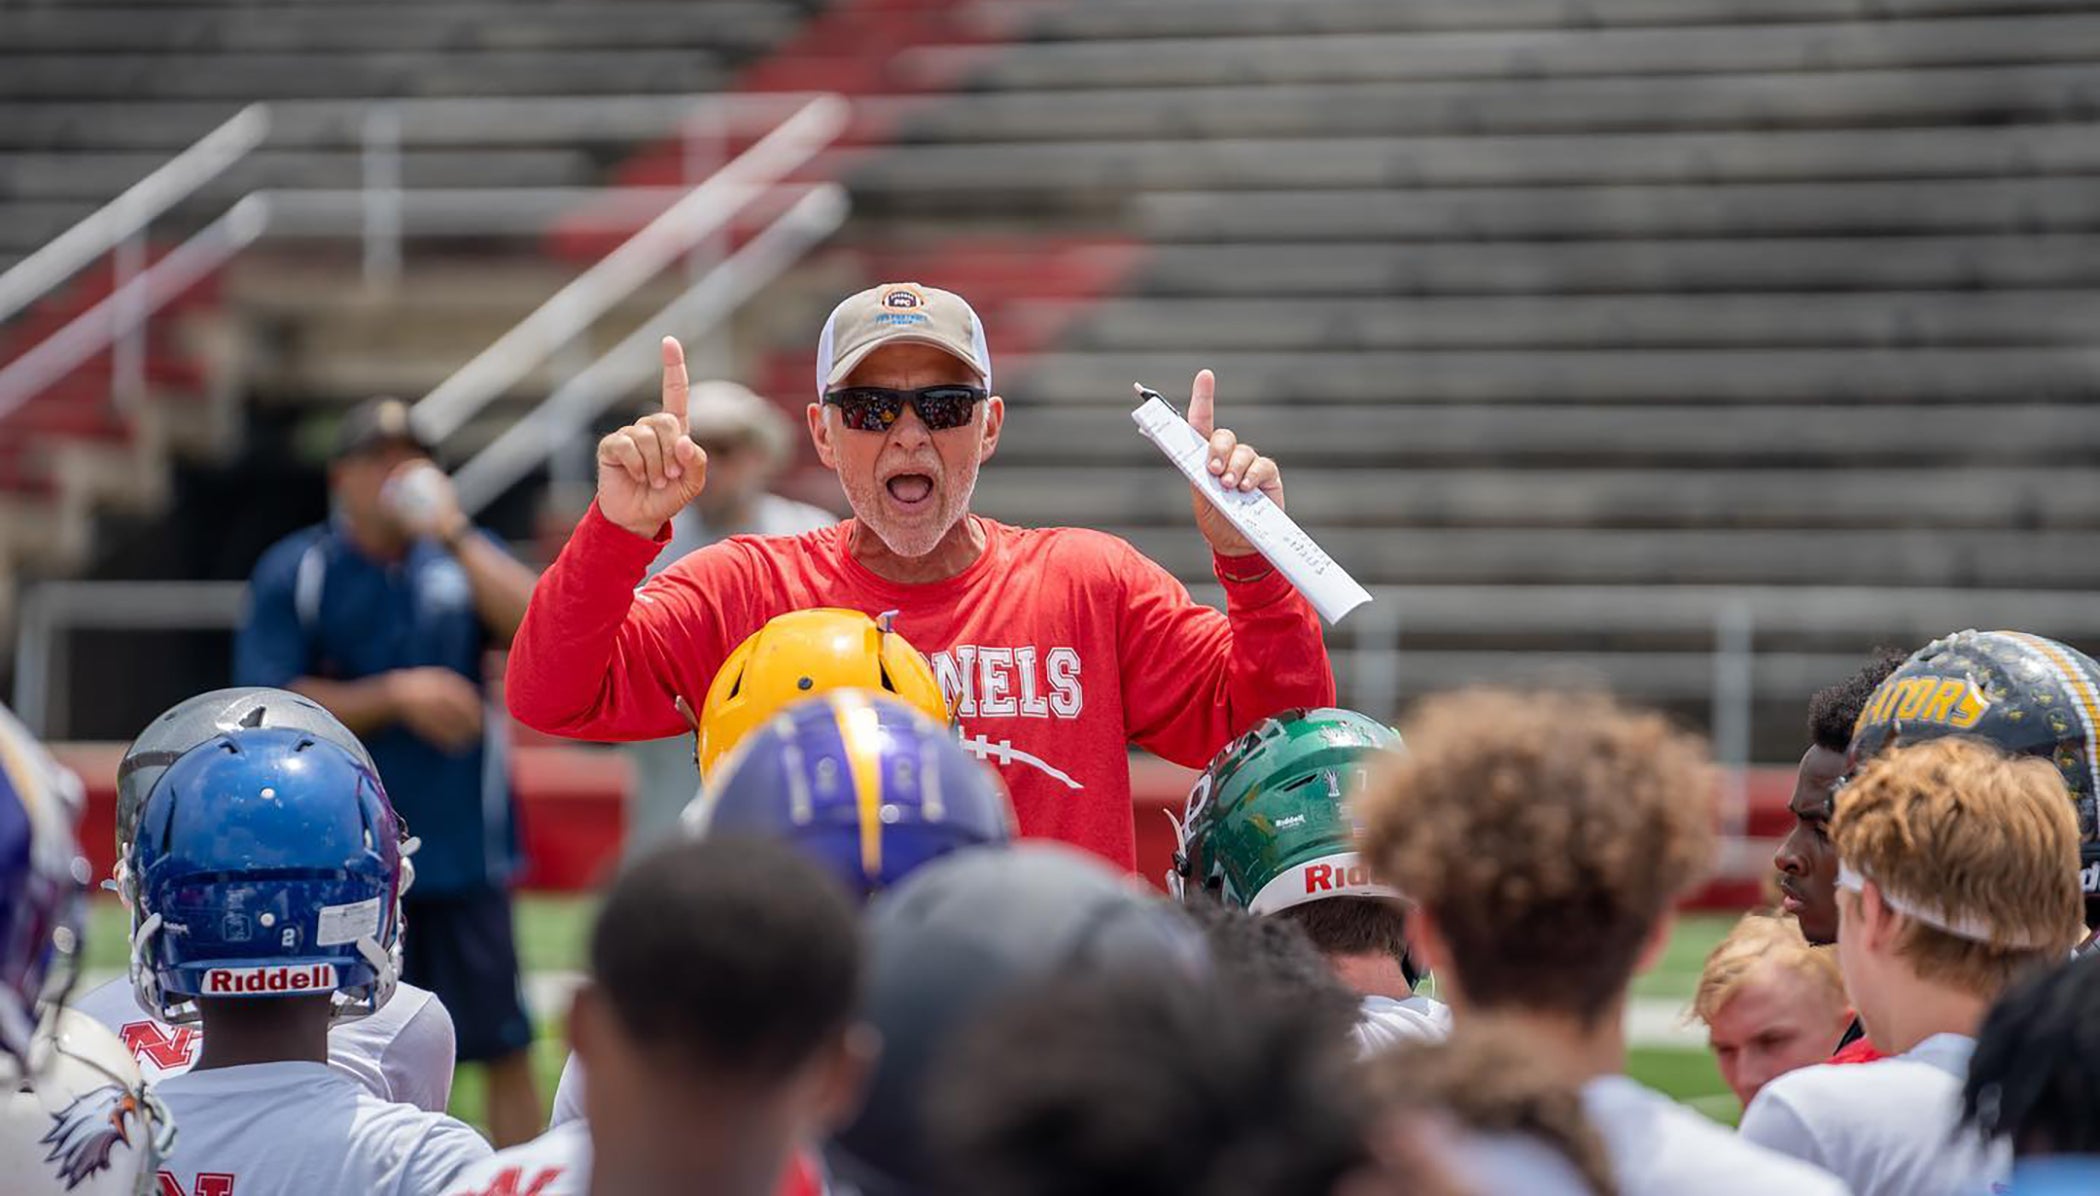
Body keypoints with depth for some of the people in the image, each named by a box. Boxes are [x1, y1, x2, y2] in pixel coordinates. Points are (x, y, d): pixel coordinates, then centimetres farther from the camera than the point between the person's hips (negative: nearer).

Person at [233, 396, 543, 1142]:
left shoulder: (464, 557, 9)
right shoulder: (294, 572, 1)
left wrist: (454, 534, -15)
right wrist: (394, 696, -15)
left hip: (465, 850, 2)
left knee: (506, 1051, 0)